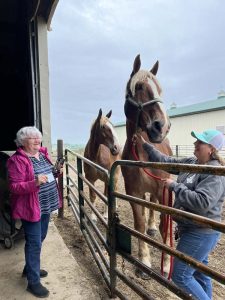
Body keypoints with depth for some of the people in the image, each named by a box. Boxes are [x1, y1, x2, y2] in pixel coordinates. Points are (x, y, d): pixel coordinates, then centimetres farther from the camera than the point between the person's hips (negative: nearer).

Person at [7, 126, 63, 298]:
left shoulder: (42, 154, 6)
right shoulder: (17, 160, -18)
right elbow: (14, 187, -20)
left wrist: (56, 173, -2)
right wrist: (35, 183, -35)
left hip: (46, 205, 8)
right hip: (31, 208, -8)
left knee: (40, 238, 22)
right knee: (34, 243, 3)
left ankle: (30, 268, 44)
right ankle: (33, 282, 23)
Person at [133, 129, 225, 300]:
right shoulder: (191, 163, 2)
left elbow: (202, 203, -33)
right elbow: (166, 161, 8)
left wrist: (175, 186, -26)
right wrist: (145, 145, 7)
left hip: (200, 234, -9)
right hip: (192, 230, 9)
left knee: (180, 276, 2)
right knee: (200, 273, 23)